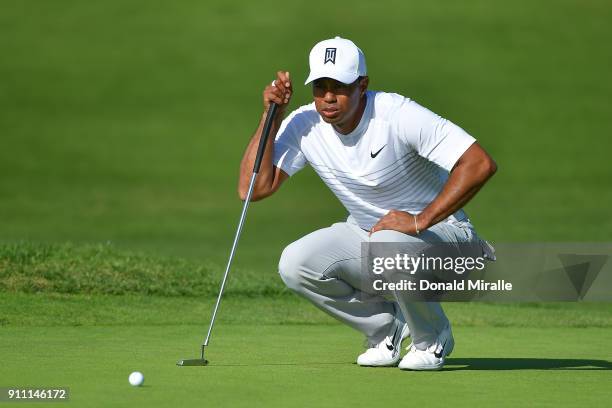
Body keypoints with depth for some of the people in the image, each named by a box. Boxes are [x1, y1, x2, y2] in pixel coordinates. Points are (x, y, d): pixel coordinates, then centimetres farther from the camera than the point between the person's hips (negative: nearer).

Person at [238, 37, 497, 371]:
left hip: (439, 233, -5)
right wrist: (271, 116, -18)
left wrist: (420, 221, -35)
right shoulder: (304, 125, -8)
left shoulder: (399, 116, -24)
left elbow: (480, 164, -32)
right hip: (365, 234, 6)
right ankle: (388, 328, 4)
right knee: (295, 265, -19)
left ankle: (432, 339, -8)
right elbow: (252, 189, -14)